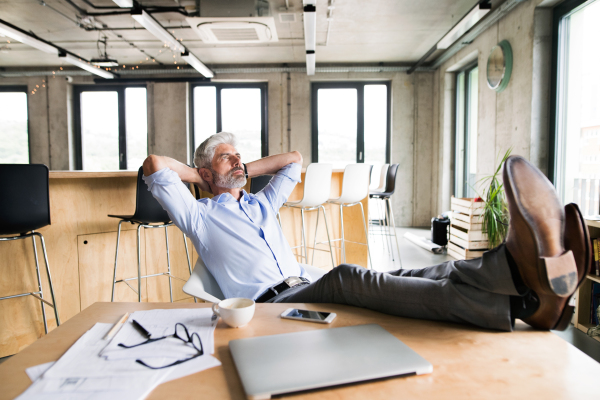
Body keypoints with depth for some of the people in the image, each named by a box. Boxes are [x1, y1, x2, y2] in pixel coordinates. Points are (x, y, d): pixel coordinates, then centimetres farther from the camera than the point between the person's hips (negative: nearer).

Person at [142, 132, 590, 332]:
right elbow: (155, 164, 3)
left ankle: (524, 262, -41)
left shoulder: (261, 204, 30)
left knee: (398, 279, -21)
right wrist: (201, 176, 18)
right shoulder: (199, 215, 13)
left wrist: (243, 171, 32)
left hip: (307, 293, 7)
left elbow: (294, 160, 37)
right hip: (267, 303, -7)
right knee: (344, 277, -36)